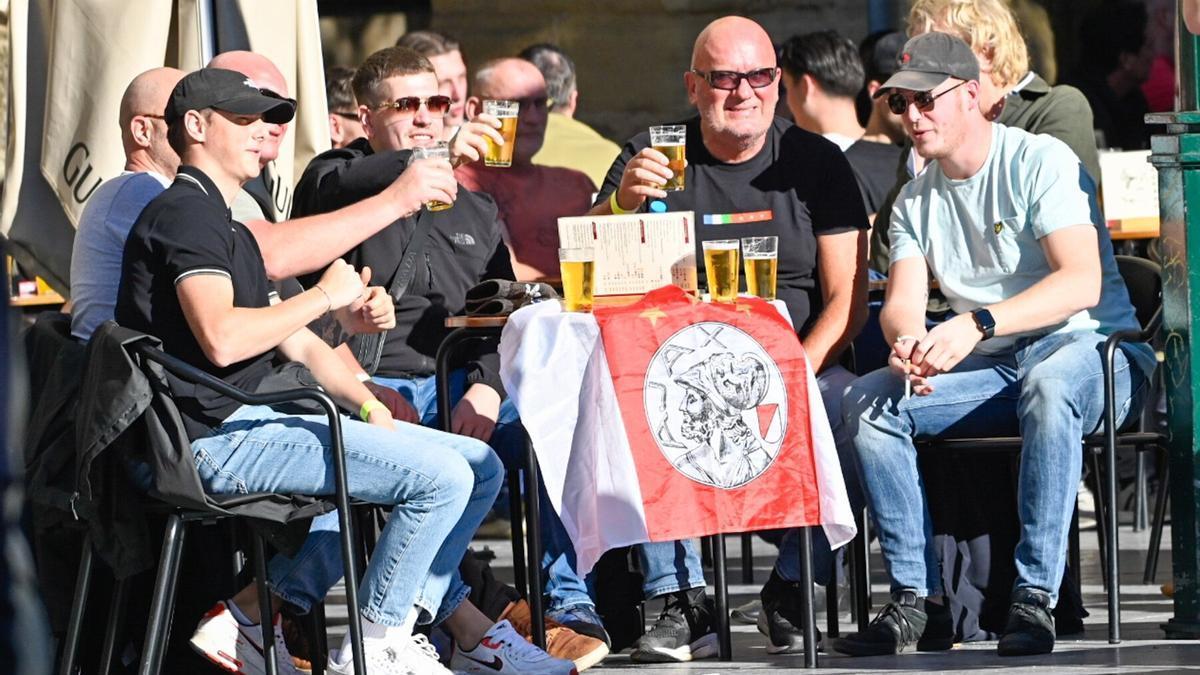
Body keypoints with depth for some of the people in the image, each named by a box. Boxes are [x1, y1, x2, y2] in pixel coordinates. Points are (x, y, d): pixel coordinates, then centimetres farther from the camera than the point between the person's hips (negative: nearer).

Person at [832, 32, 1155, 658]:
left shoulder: (1040, 161, -9)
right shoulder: (915, 201, 13)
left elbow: (1083, 282, -21)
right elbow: (903, 301, 2)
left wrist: (978, 324, -34)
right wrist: (906, 342, -25)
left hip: (1089, 350, -6)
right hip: (991, 371, 6)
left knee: (1049, 383, -41)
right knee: (867, 402, -15)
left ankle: (1034, 600, -41)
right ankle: (918, 600, -17)